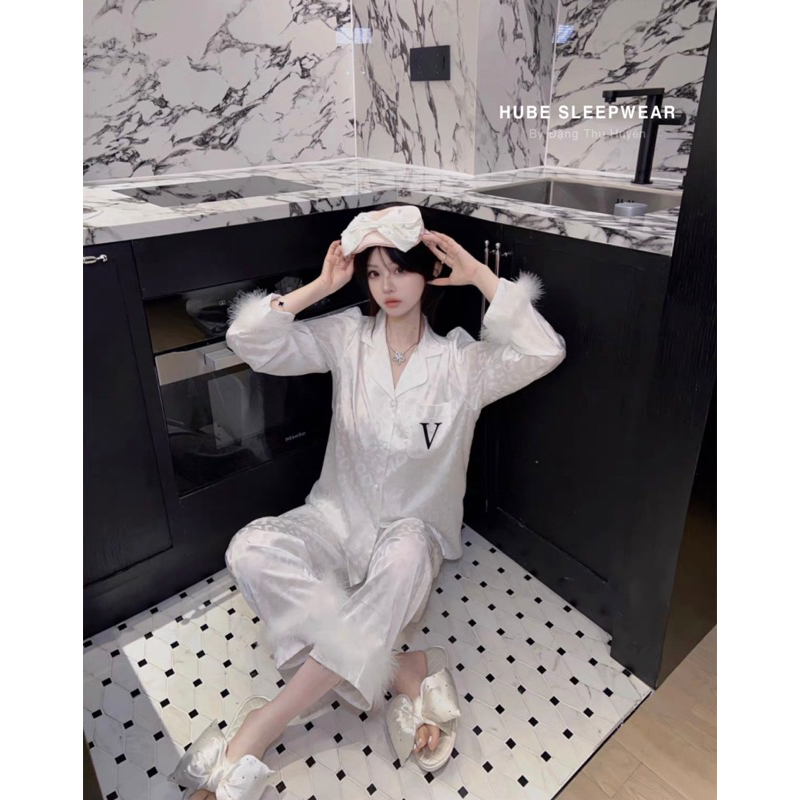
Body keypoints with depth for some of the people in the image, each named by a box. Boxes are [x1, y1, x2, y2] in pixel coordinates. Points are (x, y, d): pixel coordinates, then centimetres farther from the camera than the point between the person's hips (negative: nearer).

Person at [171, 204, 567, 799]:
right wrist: (320, 287, -11)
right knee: (250, 550, -26)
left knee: (404, 555, -38)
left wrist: (482, 276, -17)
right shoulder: (346, 337, -1)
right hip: (340, 516, 2)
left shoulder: (461, 360, -6)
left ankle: (265, 728, -24)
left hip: (413, 530, -2)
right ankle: (396, 670, -20)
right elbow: (250, 342, -8)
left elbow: (544, 353, -22)